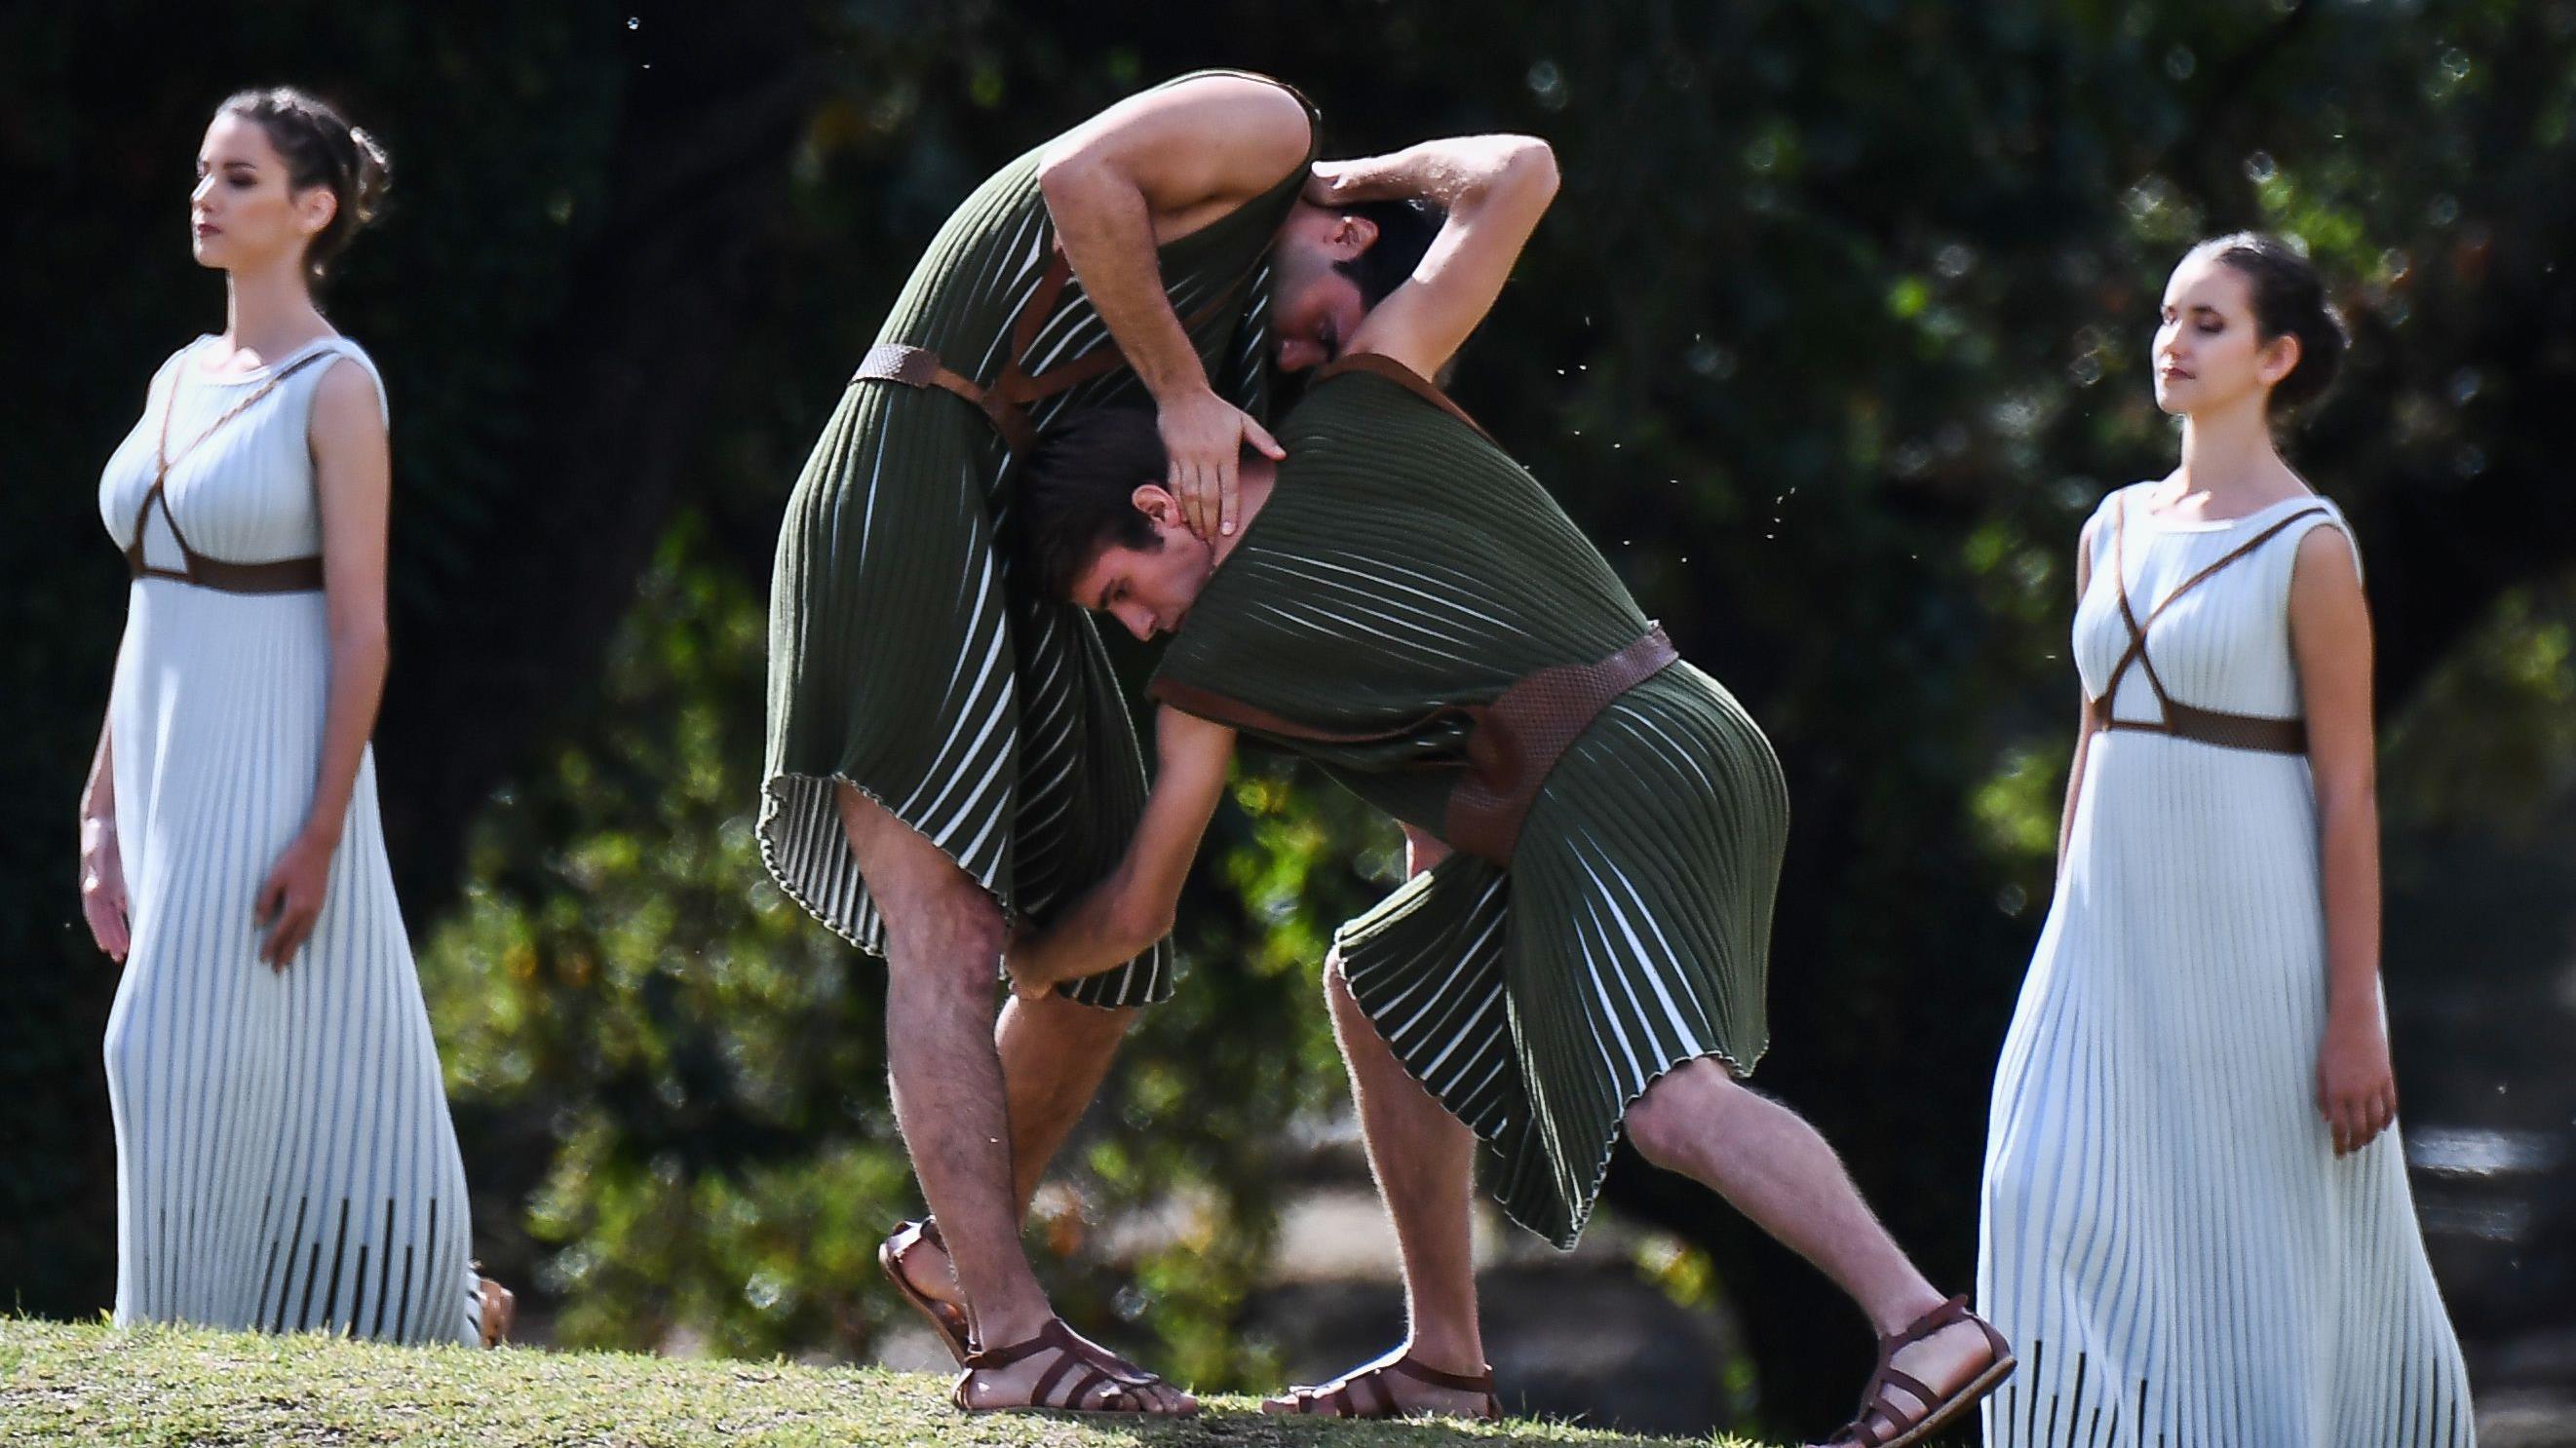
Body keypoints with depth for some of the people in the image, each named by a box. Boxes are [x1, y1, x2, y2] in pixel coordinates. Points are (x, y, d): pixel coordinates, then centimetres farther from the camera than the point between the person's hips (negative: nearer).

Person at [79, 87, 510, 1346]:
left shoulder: (338, 389, -9)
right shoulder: (181, 380, 13)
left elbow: (360, 629, -13)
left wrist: (320, 837, -19)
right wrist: (105, 817, 14)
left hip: (273, 775, -8)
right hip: (170, 776, 8)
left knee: (192, 1067, -12)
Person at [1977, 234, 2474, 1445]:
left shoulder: (2310, 548, -8)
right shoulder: (2117, 531, 11)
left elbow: (2348, 788, -10)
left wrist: (2355, 1016, -14)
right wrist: (2064, 971, 16)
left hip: (2256, 929, -5)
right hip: (2119, 928, 5)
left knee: (2281, 1250, 2)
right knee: (2053, 1201, -10)